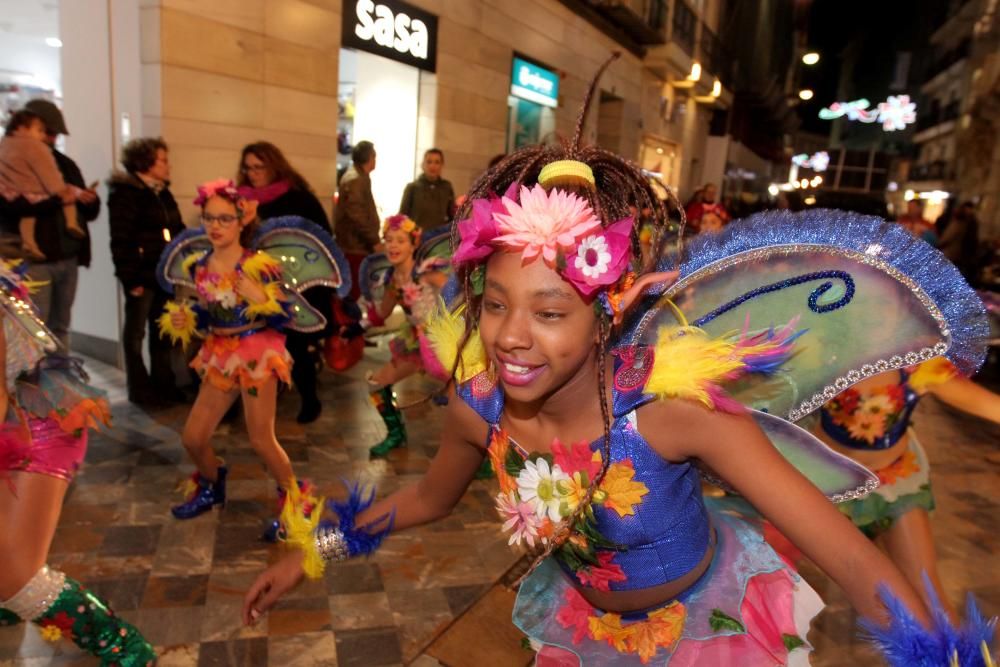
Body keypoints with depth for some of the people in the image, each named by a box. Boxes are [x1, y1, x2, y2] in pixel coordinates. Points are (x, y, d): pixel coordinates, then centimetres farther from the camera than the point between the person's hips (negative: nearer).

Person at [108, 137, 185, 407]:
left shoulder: (163, 193, 14)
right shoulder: (125, 193, -10)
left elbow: (178, 230, 17)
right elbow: (121, 240, -15)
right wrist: (129, 277, -18)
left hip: (164, 273, 7)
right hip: (142, 274, -7)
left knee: (162, 331, 14)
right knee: (136, 333, 5)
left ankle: (163, 382, 24)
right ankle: (140, 389, 14)